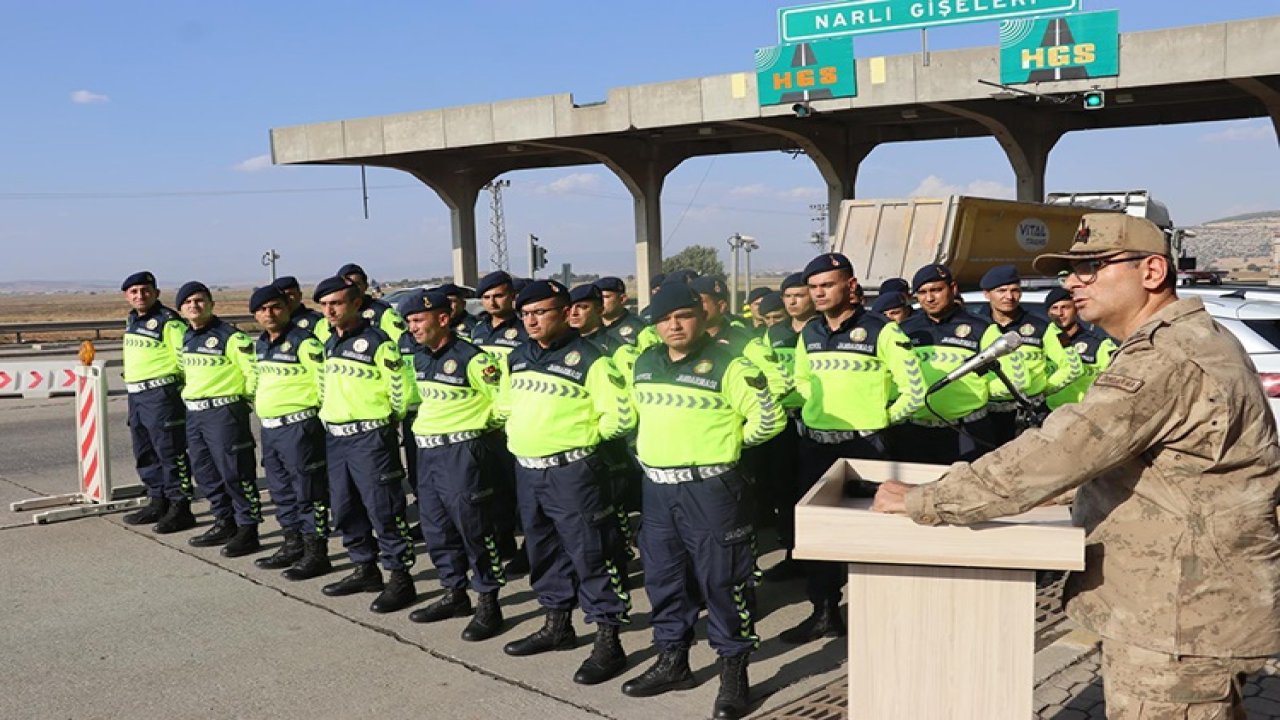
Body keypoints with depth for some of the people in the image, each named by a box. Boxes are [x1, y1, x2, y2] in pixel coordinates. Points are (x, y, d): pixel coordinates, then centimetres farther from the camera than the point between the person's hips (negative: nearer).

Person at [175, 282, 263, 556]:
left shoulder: (230, 336, -13)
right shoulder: (187, 338, 13)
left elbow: (255, 371, -14)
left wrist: (243, 401, -7)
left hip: (224, 412, -9)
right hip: (194, 412, 9)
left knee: (235, 473, -6)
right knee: (205, 473, 15)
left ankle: (248, 530, 2)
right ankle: (225, 523, 27)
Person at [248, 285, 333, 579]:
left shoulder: (304, 341, -14)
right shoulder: (261, 344, 13)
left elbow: (326, 377, -16)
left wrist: (323, 413, -13)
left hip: (299, 427, -9)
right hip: (270, 428, 9)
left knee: (308, 492, -3)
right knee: (281, 491, 17)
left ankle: (316, 553, 4)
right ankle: (293, 545, 29)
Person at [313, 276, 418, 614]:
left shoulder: (377, 342, -12)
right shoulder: (330, 344, 13)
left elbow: (401, 390, -11)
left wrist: (383, 422, -3)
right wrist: (328, 413, 16)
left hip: (370, 437, -8)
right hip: (335, 437, 9)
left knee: (383, 510, -5)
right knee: (345, 510, 15)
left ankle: (399, 578, 4)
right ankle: (365, 570, 29)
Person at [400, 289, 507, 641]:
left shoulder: (471, 358, -15)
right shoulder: (419, 358, 10)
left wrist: (478, 425, -1)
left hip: (461, 451, -8)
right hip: (427, 451, 9)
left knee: (474, 528, -4)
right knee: (436, 529, 14)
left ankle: (487, 602, 7)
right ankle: (454, 593, 28)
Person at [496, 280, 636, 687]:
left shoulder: (588, 358, -12)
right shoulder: (517, 358, 11)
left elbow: (622, 414, -13)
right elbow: (506, 405, 25)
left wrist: (582, 436, -7)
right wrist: (519, 433, 10)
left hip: (572, 471, -8)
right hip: (527, 471, 8)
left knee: (590, 554, -4)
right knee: (544, 550, 17)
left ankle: (608, 642, 3)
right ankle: (557, 626, 32)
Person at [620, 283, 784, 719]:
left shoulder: (726, 365, -10)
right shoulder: (644, 364, 9)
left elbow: (769, 418, -7)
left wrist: (729, 444, 1)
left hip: (711, 487, -6)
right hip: (657, 487, 6)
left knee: (721, 579, 0)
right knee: (663, 577, 14)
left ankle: (734, 670, 12)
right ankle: (672, 660, 29)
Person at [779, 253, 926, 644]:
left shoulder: (880, 330, -9)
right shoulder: (809, 334, 9)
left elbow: (914, 390, -9)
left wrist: (881, 418, -1)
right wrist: (822, 410, 11)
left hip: (863, 445, -6)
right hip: (815, 444, 6)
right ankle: (824, 611, 23)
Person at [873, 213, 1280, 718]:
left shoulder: (1166, 360, -24)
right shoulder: (1192, 338, 12)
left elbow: (1056, 451, -28)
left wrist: (925, 502, -22)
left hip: (1182, 619, -11)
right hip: (1195, 608, 11)